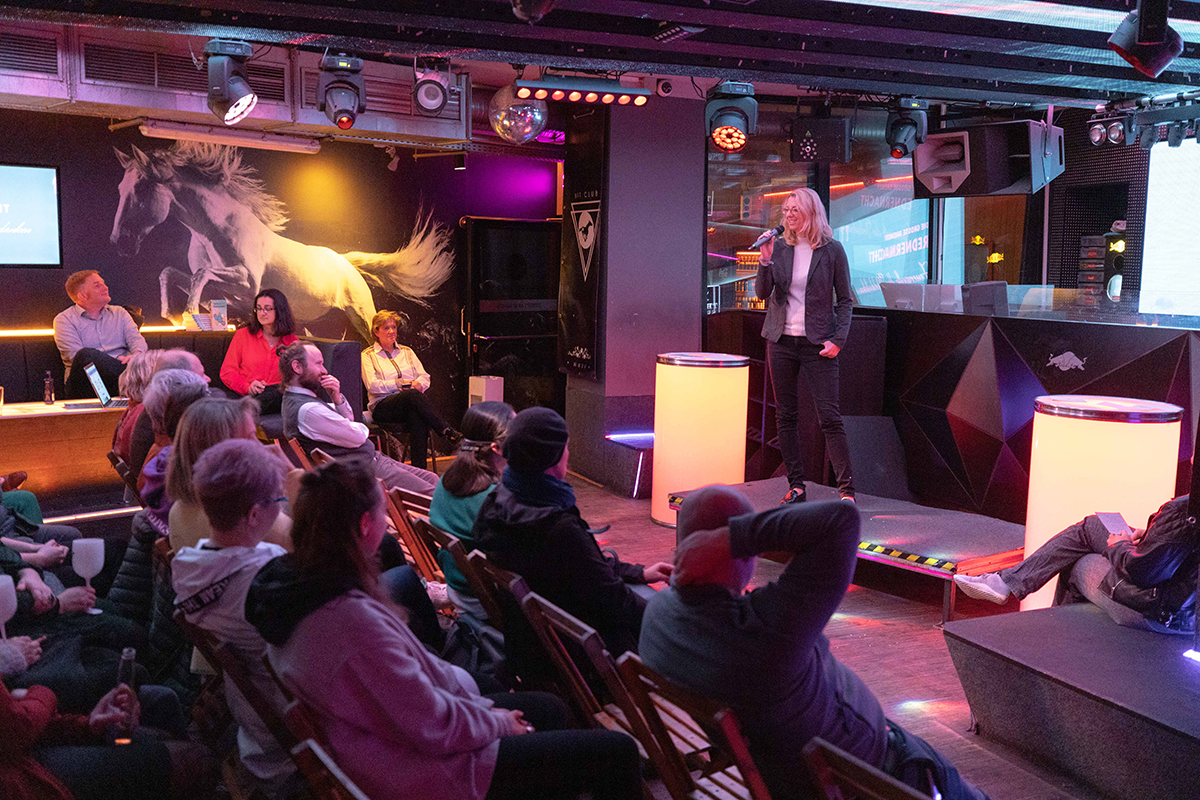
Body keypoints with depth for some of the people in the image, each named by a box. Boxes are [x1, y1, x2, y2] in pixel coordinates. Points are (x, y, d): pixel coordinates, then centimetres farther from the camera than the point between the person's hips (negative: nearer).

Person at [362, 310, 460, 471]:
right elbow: (373, 386, -5)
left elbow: (425, 377, 15)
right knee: (413, 396, -37)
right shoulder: (368, 355, 9)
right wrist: (402, 383, -10)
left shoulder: (406, 351, 22)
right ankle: (449, 432, -37)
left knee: (418, 419, -37)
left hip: (409, 403, 3)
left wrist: (418, 384, -9)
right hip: (383, 406, -3)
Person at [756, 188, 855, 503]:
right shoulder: (779, 247, 6)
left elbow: (845, 300, 2)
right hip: (781, 341, 4)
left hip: (817, 344, -3)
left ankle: (846, 489, 1)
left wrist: (838, 339, -9)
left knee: (830, 417, -6)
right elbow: (762, 294, 2)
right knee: (785, 417, 7)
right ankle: (796, 485, 17)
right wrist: (765, 262, -14)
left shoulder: (832, 250, -2)